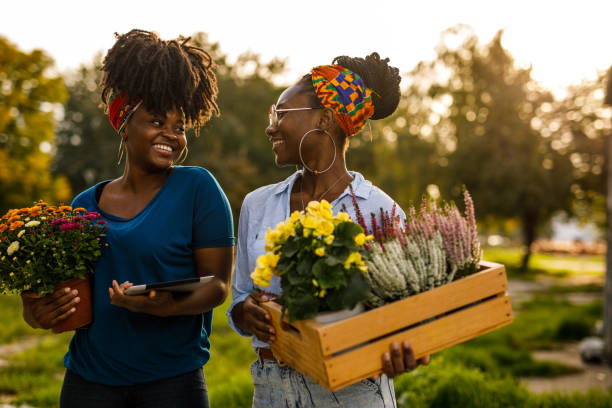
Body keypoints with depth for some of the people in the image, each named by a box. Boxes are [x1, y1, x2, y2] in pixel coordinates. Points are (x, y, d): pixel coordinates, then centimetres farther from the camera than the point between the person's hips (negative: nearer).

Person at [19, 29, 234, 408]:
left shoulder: (198, 188, -6)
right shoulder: (85, 203, 6)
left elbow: (218, 283, -9)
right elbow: (56, 287, 14)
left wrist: (168, 306, -26)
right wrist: (37, 314, -7)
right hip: (88, 377, 4)